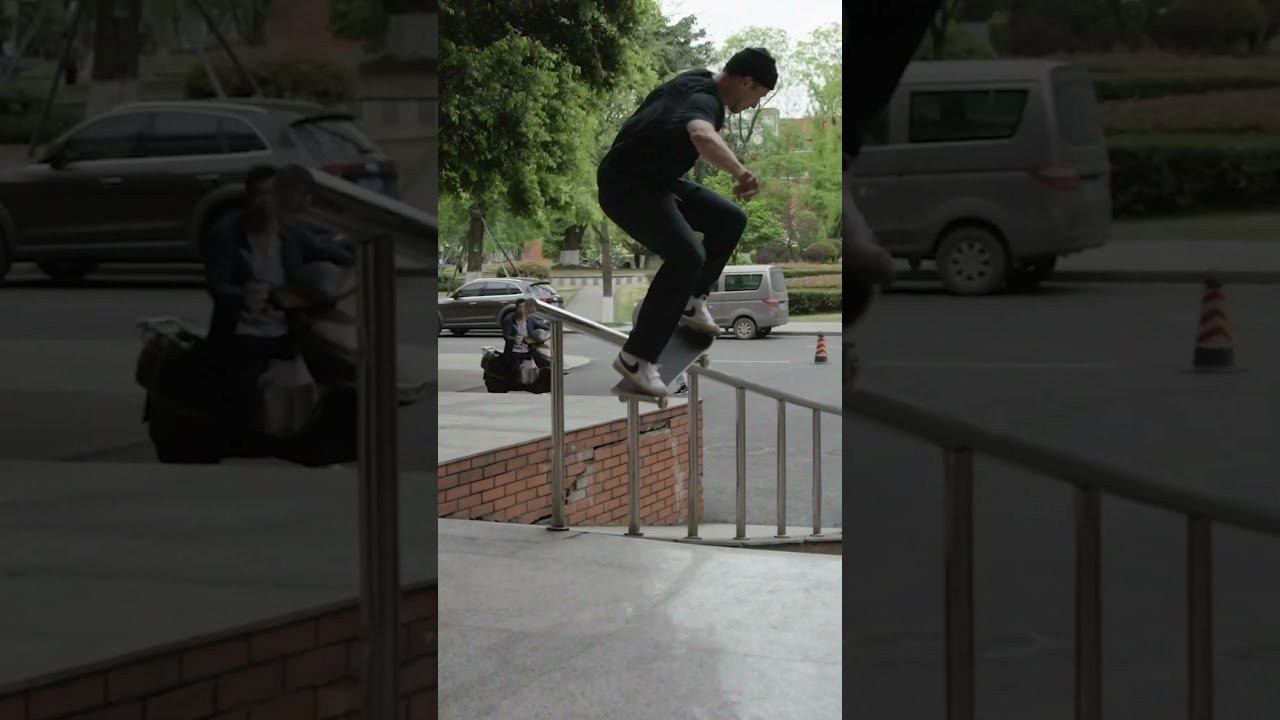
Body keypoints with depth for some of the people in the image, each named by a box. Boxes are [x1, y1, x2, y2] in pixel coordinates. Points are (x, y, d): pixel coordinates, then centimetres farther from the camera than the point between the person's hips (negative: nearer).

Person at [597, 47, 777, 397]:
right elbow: (702, 136, -51)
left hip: (656, 178, 10)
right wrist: (741, 172, -57)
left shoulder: (699, 83, 8)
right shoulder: (704, 99, -24)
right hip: (625, 185, -10)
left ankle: (690, 302, 21)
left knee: (729, 220, 10)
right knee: (688, 256, -26)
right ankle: (636, 358, -21)